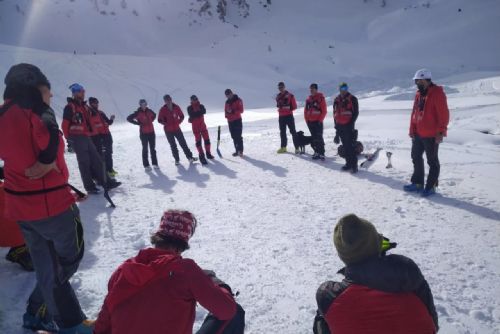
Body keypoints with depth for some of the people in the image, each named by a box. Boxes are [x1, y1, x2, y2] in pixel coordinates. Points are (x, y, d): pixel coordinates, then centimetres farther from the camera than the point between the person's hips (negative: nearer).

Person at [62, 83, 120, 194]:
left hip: (86, 137, 8)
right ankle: (89, 187, 5)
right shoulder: (70, 107, -9)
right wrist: (68, 138, -13)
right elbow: (65, 124, -12)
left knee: (97, 160, 7)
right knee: (84, 163, -3)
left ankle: (106, 182, 12)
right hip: (77, 138, -8)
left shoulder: (84, 106, 16)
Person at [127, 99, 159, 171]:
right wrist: (138, 123, -11)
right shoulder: (138, 113, -8)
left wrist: (151, 121, 10)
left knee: (153, 148, 9)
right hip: (143, 133, -4)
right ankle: (146, 165, 10)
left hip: (151, 132, 4)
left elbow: (154, 115, 26)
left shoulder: (149, 111, 5)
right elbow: (128, 118, -9)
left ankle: (155, 163, 18)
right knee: (145, 149, 4)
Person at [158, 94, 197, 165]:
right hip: (168, 131, -2)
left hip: (177, 129, 2)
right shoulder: (163, 110, -8)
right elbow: (160, 120, -3)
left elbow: (182, 116, 9)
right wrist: (166, 124, -13)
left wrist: (178, 122, -4)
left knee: (183, 143, 3)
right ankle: (176, 159, 15)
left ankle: (190, 157, 10)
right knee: (173, 146, 6)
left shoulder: (176, 107, -2)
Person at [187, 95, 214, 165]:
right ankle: (201, 156, 0)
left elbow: (204, 111, -15)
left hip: (202, 125, 3)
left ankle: (208, 153, 21)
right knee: (198, 141, -4)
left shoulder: (201, 106, 5)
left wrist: (196, 114, -20)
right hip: (195, 127, -3)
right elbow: (191, 115, -19)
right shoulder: (190, 108, -2)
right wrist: (199, 112, -18)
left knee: (207, 139, 6)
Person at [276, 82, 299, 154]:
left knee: (293, 131, -5)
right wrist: (280, 110, 8)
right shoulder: (278, 96, 11)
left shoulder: (289, 95, -5)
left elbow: (294, 106, -5)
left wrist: (288, 109, -12)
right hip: (281, 116, 6)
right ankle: (283, 147, 22)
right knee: (282, 132, 12)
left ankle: (297, 148, -5)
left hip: (289, 116, -6)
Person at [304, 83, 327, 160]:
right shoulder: (308, 99, 13)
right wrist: (307, 119, 8)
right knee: (314, 138, 10)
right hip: (310, 122, 6)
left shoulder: (321, 98, -4)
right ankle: (316, 152, 18)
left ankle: (322, 153, -7)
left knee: (319, 138, -10)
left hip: (318, 122, -6)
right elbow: (306, 110, 17)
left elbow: (324, 111, -8)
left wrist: (320, 120, -12)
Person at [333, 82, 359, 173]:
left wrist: (351, 123, -14)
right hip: (340, 126, 5)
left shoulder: (352, 99, -1)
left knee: (351, 145, -10)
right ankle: (348, 163, 15)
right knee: (345, 146, 9)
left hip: (349, 125, -5)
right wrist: (336, 124, 11)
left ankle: (354, 165, -7)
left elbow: (356, 112, -4)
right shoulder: (336, 100, 14)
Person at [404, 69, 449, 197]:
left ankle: (431, 187, 10)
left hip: (431, 135, -8)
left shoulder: (437, 93, -12)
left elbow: (443, 114, -16)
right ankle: (417, 183, 26)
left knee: (432, 161, 2)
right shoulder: (419, 94, 12)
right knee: (416, 158, 14)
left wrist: (441, 132, -20)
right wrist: (412, 130, 11)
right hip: (418, 134, 8)